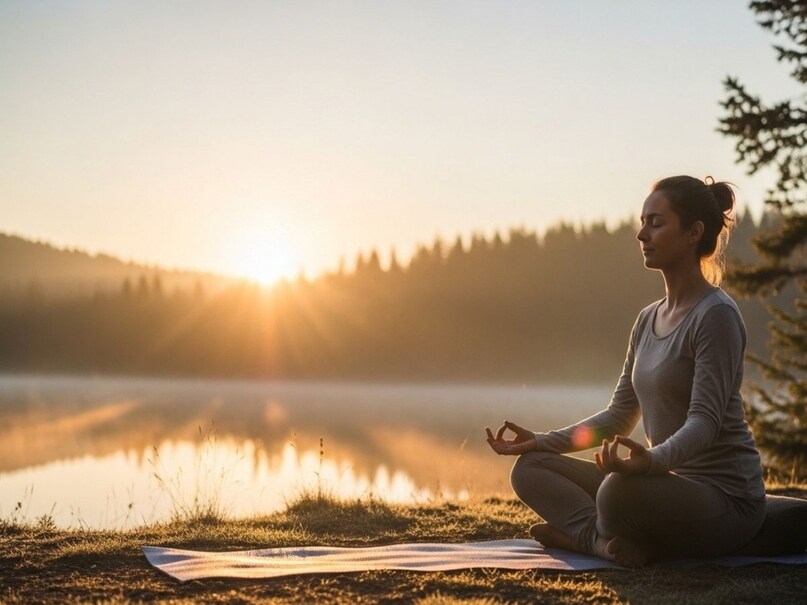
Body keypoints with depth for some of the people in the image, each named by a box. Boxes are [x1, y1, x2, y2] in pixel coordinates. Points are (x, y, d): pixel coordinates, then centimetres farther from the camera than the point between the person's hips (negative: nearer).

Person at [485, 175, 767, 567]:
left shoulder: (716, 315, -12)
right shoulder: (649, 319, 13)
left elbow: (705, 420, -22)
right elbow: (619, 416, 17)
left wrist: (651, 460, -42)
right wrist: (541, 442, 7)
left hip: (725, 495, -9)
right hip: (674, 484, 9)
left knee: (621, 489, -39)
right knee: (531, 467, 0)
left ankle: (584, 532, -9)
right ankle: (606, 538, -19)